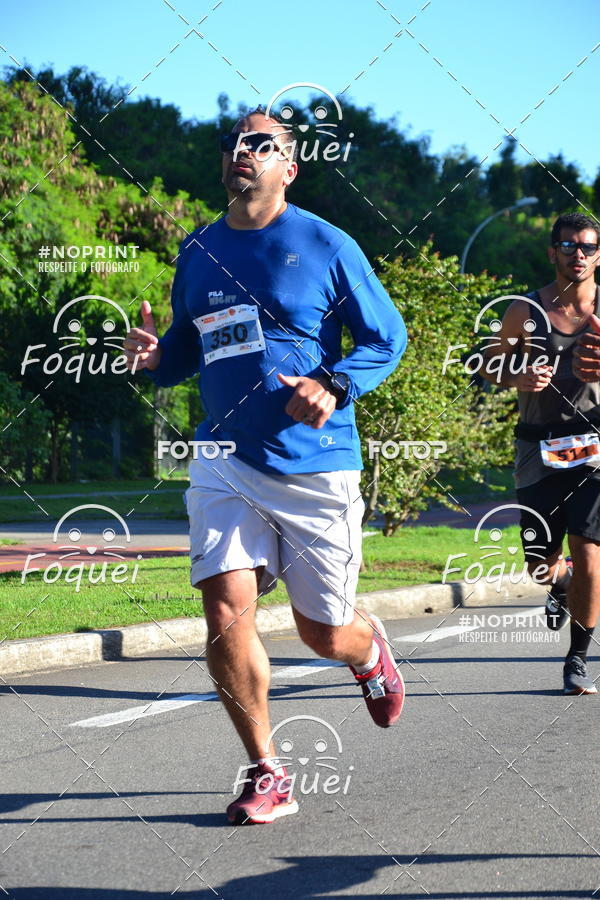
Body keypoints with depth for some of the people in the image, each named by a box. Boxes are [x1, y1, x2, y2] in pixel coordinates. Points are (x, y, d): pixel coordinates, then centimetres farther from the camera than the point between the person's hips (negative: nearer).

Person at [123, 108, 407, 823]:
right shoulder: (198, 250, 10)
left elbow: (388, 338, 1)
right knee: (226, 615, -12)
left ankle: (370, 650, 45)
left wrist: (334, 387, -17)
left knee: (325, 635, 5)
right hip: (224, 462, 3)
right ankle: (266, 773, 5)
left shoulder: (326, 247, -3)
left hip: (316, 466, -3)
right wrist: (155, 357, -2)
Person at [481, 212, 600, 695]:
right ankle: (561, 582, 42)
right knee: (541, 566, 3)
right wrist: (519, 378, -10)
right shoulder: (526, 311, 1)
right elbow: (491, 364, 12)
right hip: (540, 450, 1)